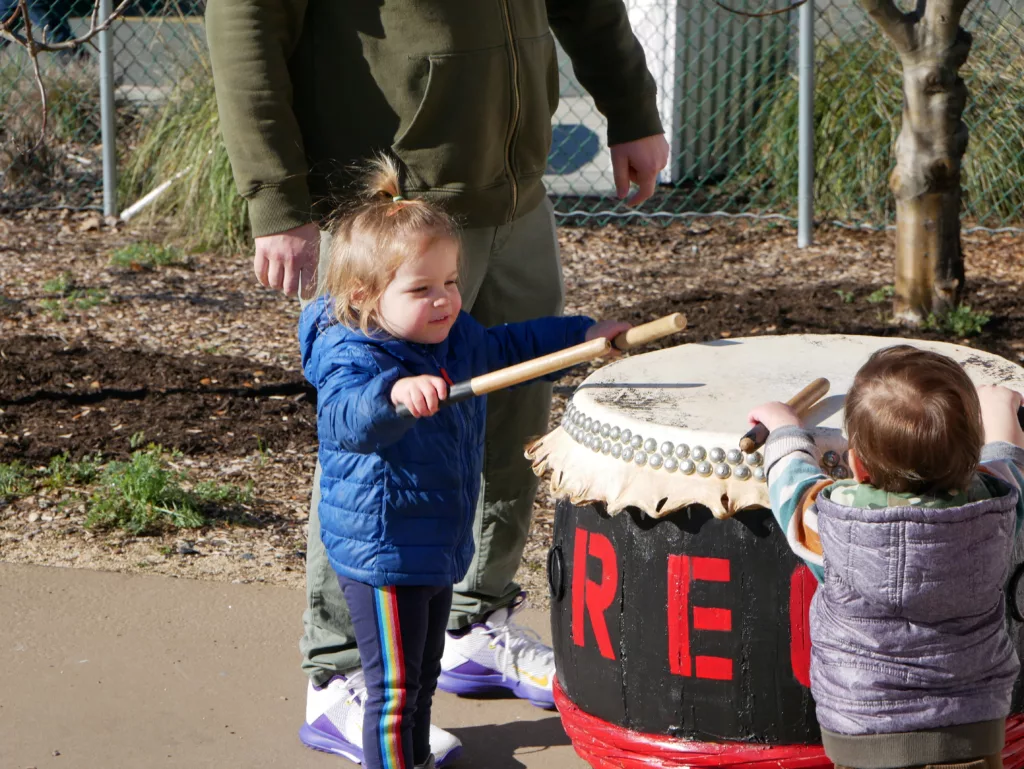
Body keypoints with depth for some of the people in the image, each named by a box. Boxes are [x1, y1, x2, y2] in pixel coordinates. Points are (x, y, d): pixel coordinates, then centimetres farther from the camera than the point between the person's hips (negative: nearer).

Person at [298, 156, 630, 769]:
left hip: (440, 546, 9)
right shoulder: (352, 358, -25)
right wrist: (396, 393, -66)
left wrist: (582, 334, 22)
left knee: (425, 672, 23)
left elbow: (509, 346, 24)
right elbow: (348, 417, -47)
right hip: (380, 552, -9)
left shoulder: (457, 338, 2)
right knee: (396, 686, -2)